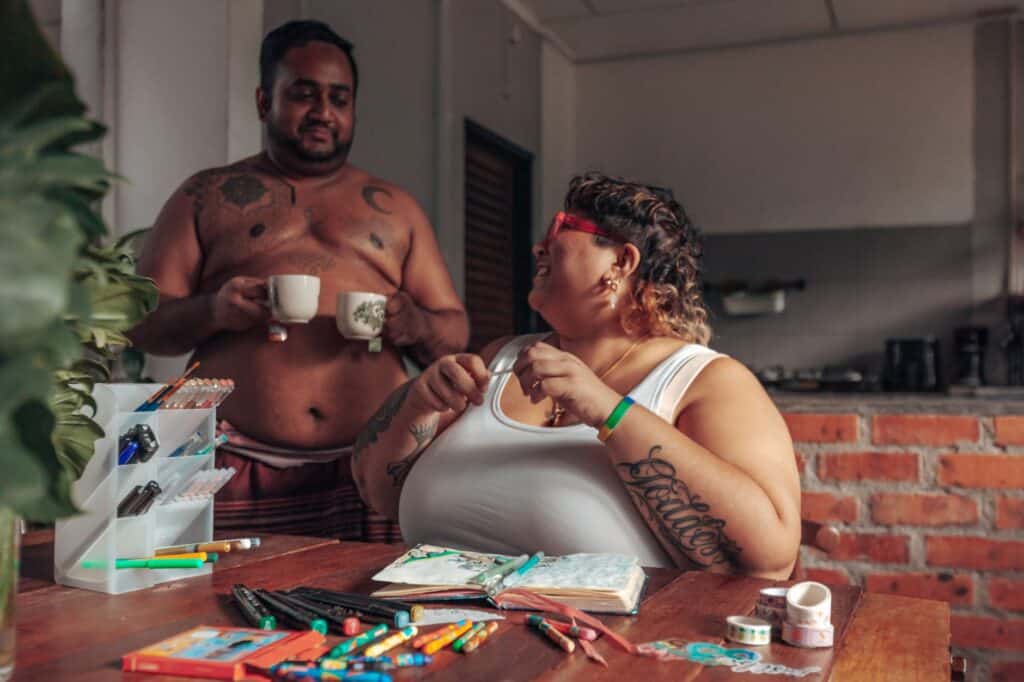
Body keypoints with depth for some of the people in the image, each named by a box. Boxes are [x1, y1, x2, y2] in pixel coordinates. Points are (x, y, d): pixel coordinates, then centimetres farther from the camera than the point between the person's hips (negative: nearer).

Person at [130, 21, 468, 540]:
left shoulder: (395, 209, 17)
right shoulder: (206, 197, 14)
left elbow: (455, 335, 15)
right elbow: (141, 322, 9)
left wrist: (414, 326, -8)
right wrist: (212, 311, -12)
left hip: (373, 465, 1)